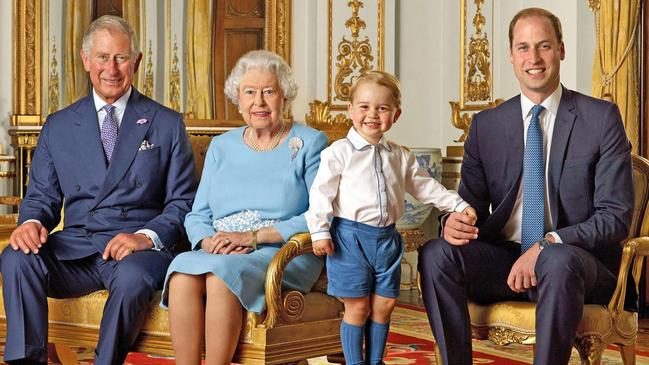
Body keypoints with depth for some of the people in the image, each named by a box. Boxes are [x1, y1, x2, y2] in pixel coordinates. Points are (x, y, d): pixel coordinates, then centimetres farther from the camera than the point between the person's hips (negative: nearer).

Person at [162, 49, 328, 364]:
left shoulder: (310, 143, 5)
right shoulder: (221, 146, 19)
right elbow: (197, 216, 15)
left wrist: (252, 237, -14)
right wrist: (209, 242, -9)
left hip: (283, 254, -3)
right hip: (218, 254, 4)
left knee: (222, 274, -34)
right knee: (182, 275, -30)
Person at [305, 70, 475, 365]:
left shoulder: (400, 157, 11)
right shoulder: (339, 152, -5)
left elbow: (425, 186, 18)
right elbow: (321, 192, -8)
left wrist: (458, 205, 12)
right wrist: (320, 231, -14)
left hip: (386, 238, 5)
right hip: (351, 237, -5)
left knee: (384, 305, 8)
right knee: (358, 307, 0)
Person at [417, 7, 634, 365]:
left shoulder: (601, 118, -1)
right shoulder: (485, 125, 8)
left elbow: (615, 216, -6)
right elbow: (472, 203, 9)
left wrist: (547, 245, -21)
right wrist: (456, 224, -17)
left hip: (579, 260, -3)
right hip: (504, 258, 3)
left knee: (559, 260, -38)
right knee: (436, 253, -24)